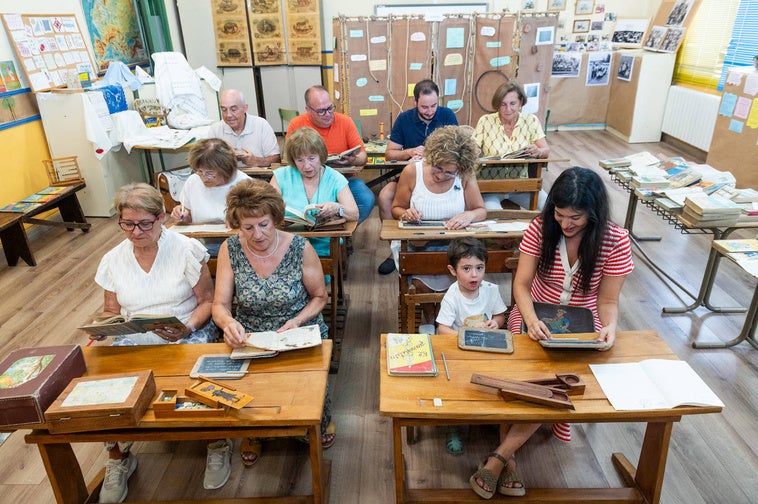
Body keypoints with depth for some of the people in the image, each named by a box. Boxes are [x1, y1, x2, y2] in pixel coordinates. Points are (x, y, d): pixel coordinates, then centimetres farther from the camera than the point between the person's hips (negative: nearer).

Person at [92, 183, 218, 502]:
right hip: (134, 340, 4)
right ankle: (118, 459, 6)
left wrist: (188, 327, -22)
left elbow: (207, 301, -4)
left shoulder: (186, 249, -5)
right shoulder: (113, 260, 7)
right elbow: (111, 311, 15)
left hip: (187, 335, -3)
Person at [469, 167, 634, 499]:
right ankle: (508, 460, -13)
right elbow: (522, 284, -11)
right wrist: (531, 319, -30)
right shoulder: (540, 228, -11)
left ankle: (499, 457, -15)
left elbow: (608, 300, -6)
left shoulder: (615, 241, -12)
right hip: (535, 318, 1)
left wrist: (610, 326, -28)